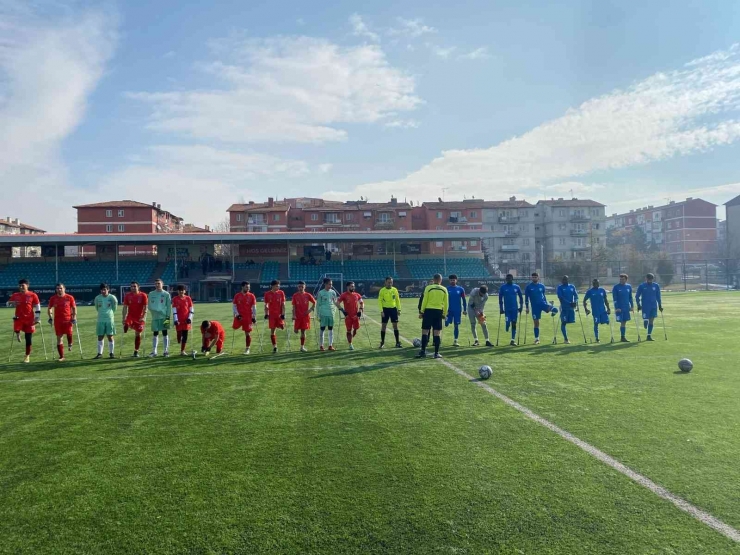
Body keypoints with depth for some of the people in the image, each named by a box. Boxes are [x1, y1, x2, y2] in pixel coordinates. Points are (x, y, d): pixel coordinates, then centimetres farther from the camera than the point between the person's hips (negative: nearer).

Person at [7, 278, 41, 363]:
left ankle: (27, 356, 15)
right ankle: (18, 334, 11)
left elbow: (37, 307, -1)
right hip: (18, 318, 2)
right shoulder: (15, 295, 4)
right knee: (16, 330, -28)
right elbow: (8, 303, 16)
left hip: (29, 319, -2)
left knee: (28, 338, 3)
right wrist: (12, 303, -8)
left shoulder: (33, 295, -4)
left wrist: (37, 318, -6)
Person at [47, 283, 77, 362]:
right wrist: (50, 317, 3)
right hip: (57, 320, 2)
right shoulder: (53, 298, 5)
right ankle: (61, 357, 11)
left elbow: (74, 308, 4)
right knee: (59, 338, 3)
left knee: (69, 332, -25)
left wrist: (74, 318, -5)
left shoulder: (69, 297, 0)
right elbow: (49, 308, 15)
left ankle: (70, 344, 10)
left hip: (67, 319, -2)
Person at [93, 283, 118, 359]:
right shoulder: (97, 298, 1)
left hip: (110, 319, -2)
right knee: (100, 337, 4)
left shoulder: (112, 297, -5)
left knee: (110, 337, 2)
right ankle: (99, 353, 11)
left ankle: (111, 353, 10)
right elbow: (97, 308, 15)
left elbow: (115, 307, 8)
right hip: (100, 320, 2)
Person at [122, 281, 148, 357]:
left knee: (138, 334, 3)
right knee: (126, 325, -36)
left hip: (139, 318, -1)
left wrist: (143, 317, -16)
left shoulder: (143, 295, -5)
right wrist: (124, 318, -3)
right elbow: (125, 307, 4)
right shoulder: (127, 295, 2)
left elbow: (145, 307, -6)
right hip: (130, 316, 1)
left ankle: (136, 352, 13)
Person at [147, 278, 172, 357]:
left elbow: (169, 306, 0)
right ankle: (154, 351, 10)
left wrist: (168, 316, -9)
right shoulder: (151, 294, 10)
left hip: (164, 317, -2)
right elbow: (149, 306, 10)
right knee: (155, 334, 5)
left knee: (165, 333, 1)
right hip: (155, 317, 2)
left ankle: (166, 351, 7)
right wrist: (153, 310, -10)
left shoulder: (166, 294, 2)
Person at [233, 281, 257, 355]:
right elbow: (234, 306, 4)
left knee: (247, 333, 1)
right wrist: (237, 314, -9)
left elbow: (254, 307, 2)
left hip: (248, 317, -1)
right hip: (239, 316, 1)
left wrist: (254, 317, -2)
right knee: (234, 327, -20)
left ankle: (247, 349, 10)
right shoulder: (237, 295, 2)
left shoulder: (251, 296, 1)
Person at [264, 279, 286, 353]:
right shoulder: (267, 294, 1)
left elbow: (283, 304, -1)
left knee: (282, 327, -14)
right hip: (271, 314, 0)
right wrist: (266, 314, -1)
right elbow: (266, 305, 7)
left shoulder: (281, 293, 0)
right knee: (272, 330, 0)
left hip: (279, 314, 0)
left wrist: (283, 314, -8)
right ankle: (274, 347, 8)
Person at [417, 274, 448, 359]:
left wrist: (421, 312, 2)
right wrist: (444, 314, 15)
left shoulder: (428, 288, -2)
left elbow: (424, 301, -3)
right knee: (437, 332, 5)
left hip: (428, 311, -2)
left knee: (425, 331, 3)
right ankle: (436, 353, 6)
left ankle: (423, 351, 1)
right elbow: (446, 303, 7)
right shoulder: (444, 289, 5)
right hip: (439, 311, 2)